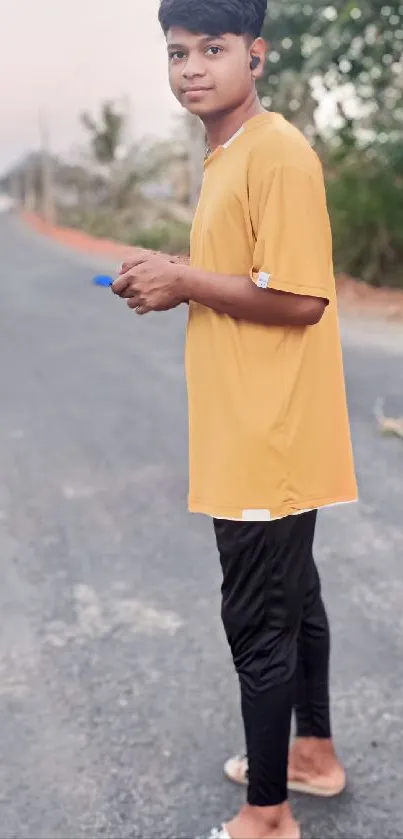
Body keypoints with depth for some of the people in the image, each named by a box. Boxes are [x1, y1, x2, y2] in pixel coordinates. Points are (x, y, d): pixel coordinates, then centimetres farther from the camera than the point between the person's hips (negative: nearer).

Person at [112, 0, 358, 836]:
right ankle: (315, 747, 39)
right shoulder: (226, 157, 13)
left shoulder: (278, 152, -17)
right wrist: (177, 281, 4)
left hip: (268, 440, -10)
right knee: (291, 597, 21)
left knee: (257, 620, 1)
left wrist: (186, 281, -16)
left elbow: (301, 298, -24)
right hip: (252, 434, 10)